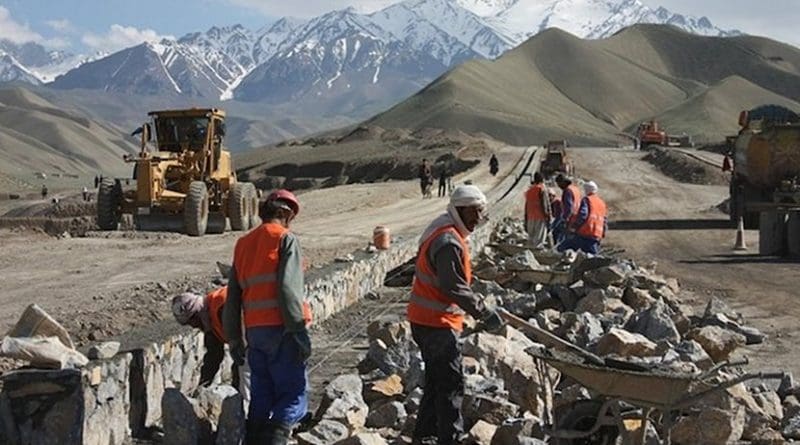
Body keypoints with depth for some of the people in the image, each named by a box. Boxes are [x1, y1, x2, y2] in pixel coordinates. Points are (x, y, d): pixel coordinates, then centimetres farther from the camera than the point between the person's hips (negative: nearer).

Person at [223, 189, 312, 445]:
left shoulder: (243, 244, 17)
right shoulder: (285, 239, -3)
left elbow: (233, 297, 17)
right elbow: (288, 289, -15)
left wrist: (234, 340, 20)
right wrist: (300, 331, -15)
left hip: (254, 330, 7)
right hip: (280, 328, -7)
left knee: (261, 396, 13)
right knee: (294, 395, -5)